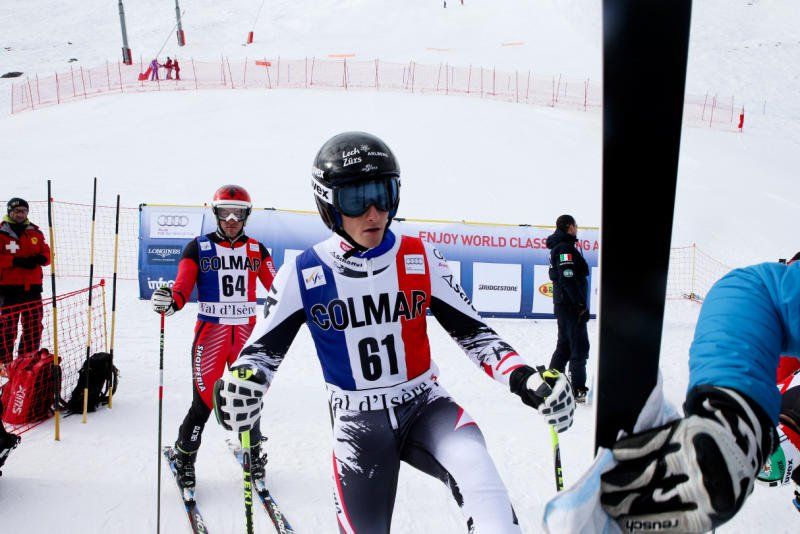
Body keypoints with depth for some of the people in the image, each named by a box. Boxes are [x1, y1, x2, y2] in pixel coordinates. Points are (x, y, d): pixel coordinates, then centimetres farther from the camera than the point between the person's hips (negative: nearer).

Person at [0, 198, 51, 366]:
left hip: (32, 287, 5)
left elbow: (47, 253, 10)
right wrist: (16, 261, -23)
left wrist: (41, 258, -12)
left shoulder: (35, 233, 12)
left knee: (34, 326, 11)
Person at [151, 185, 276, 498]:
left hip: (247, 334, 3)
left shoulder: (256, 250, 8)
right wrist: (169, 302, -29)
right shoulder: (198, 248, 0)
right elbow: (182, 289, -9)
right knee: (204, 403, -4)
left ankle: (253, 456, 33)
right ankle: (184, 460, 19)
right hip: (210, 334, -2)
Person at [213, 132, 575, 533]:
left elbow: (471, 330, 1)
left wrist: (525, 379, -15)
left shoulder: (421, 259, -4)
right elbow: (264, 347, 0)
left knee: (471, 461, -31)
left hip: (423, 405, 0)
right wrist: (242, 383, -24)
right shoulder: (302, 275, -7)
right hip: (357, 423, 0)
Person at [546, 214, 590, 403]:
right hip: (571, 305, -10)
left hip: (563, 304, 10)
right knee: (580, 346, -5)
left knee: (564, 345, 16)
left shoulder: (558, 246, 17)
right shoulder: (565, 247, -15)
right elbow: (568, 279, -24)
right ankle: (577, 390, -3)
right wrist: (581, 304, -22)